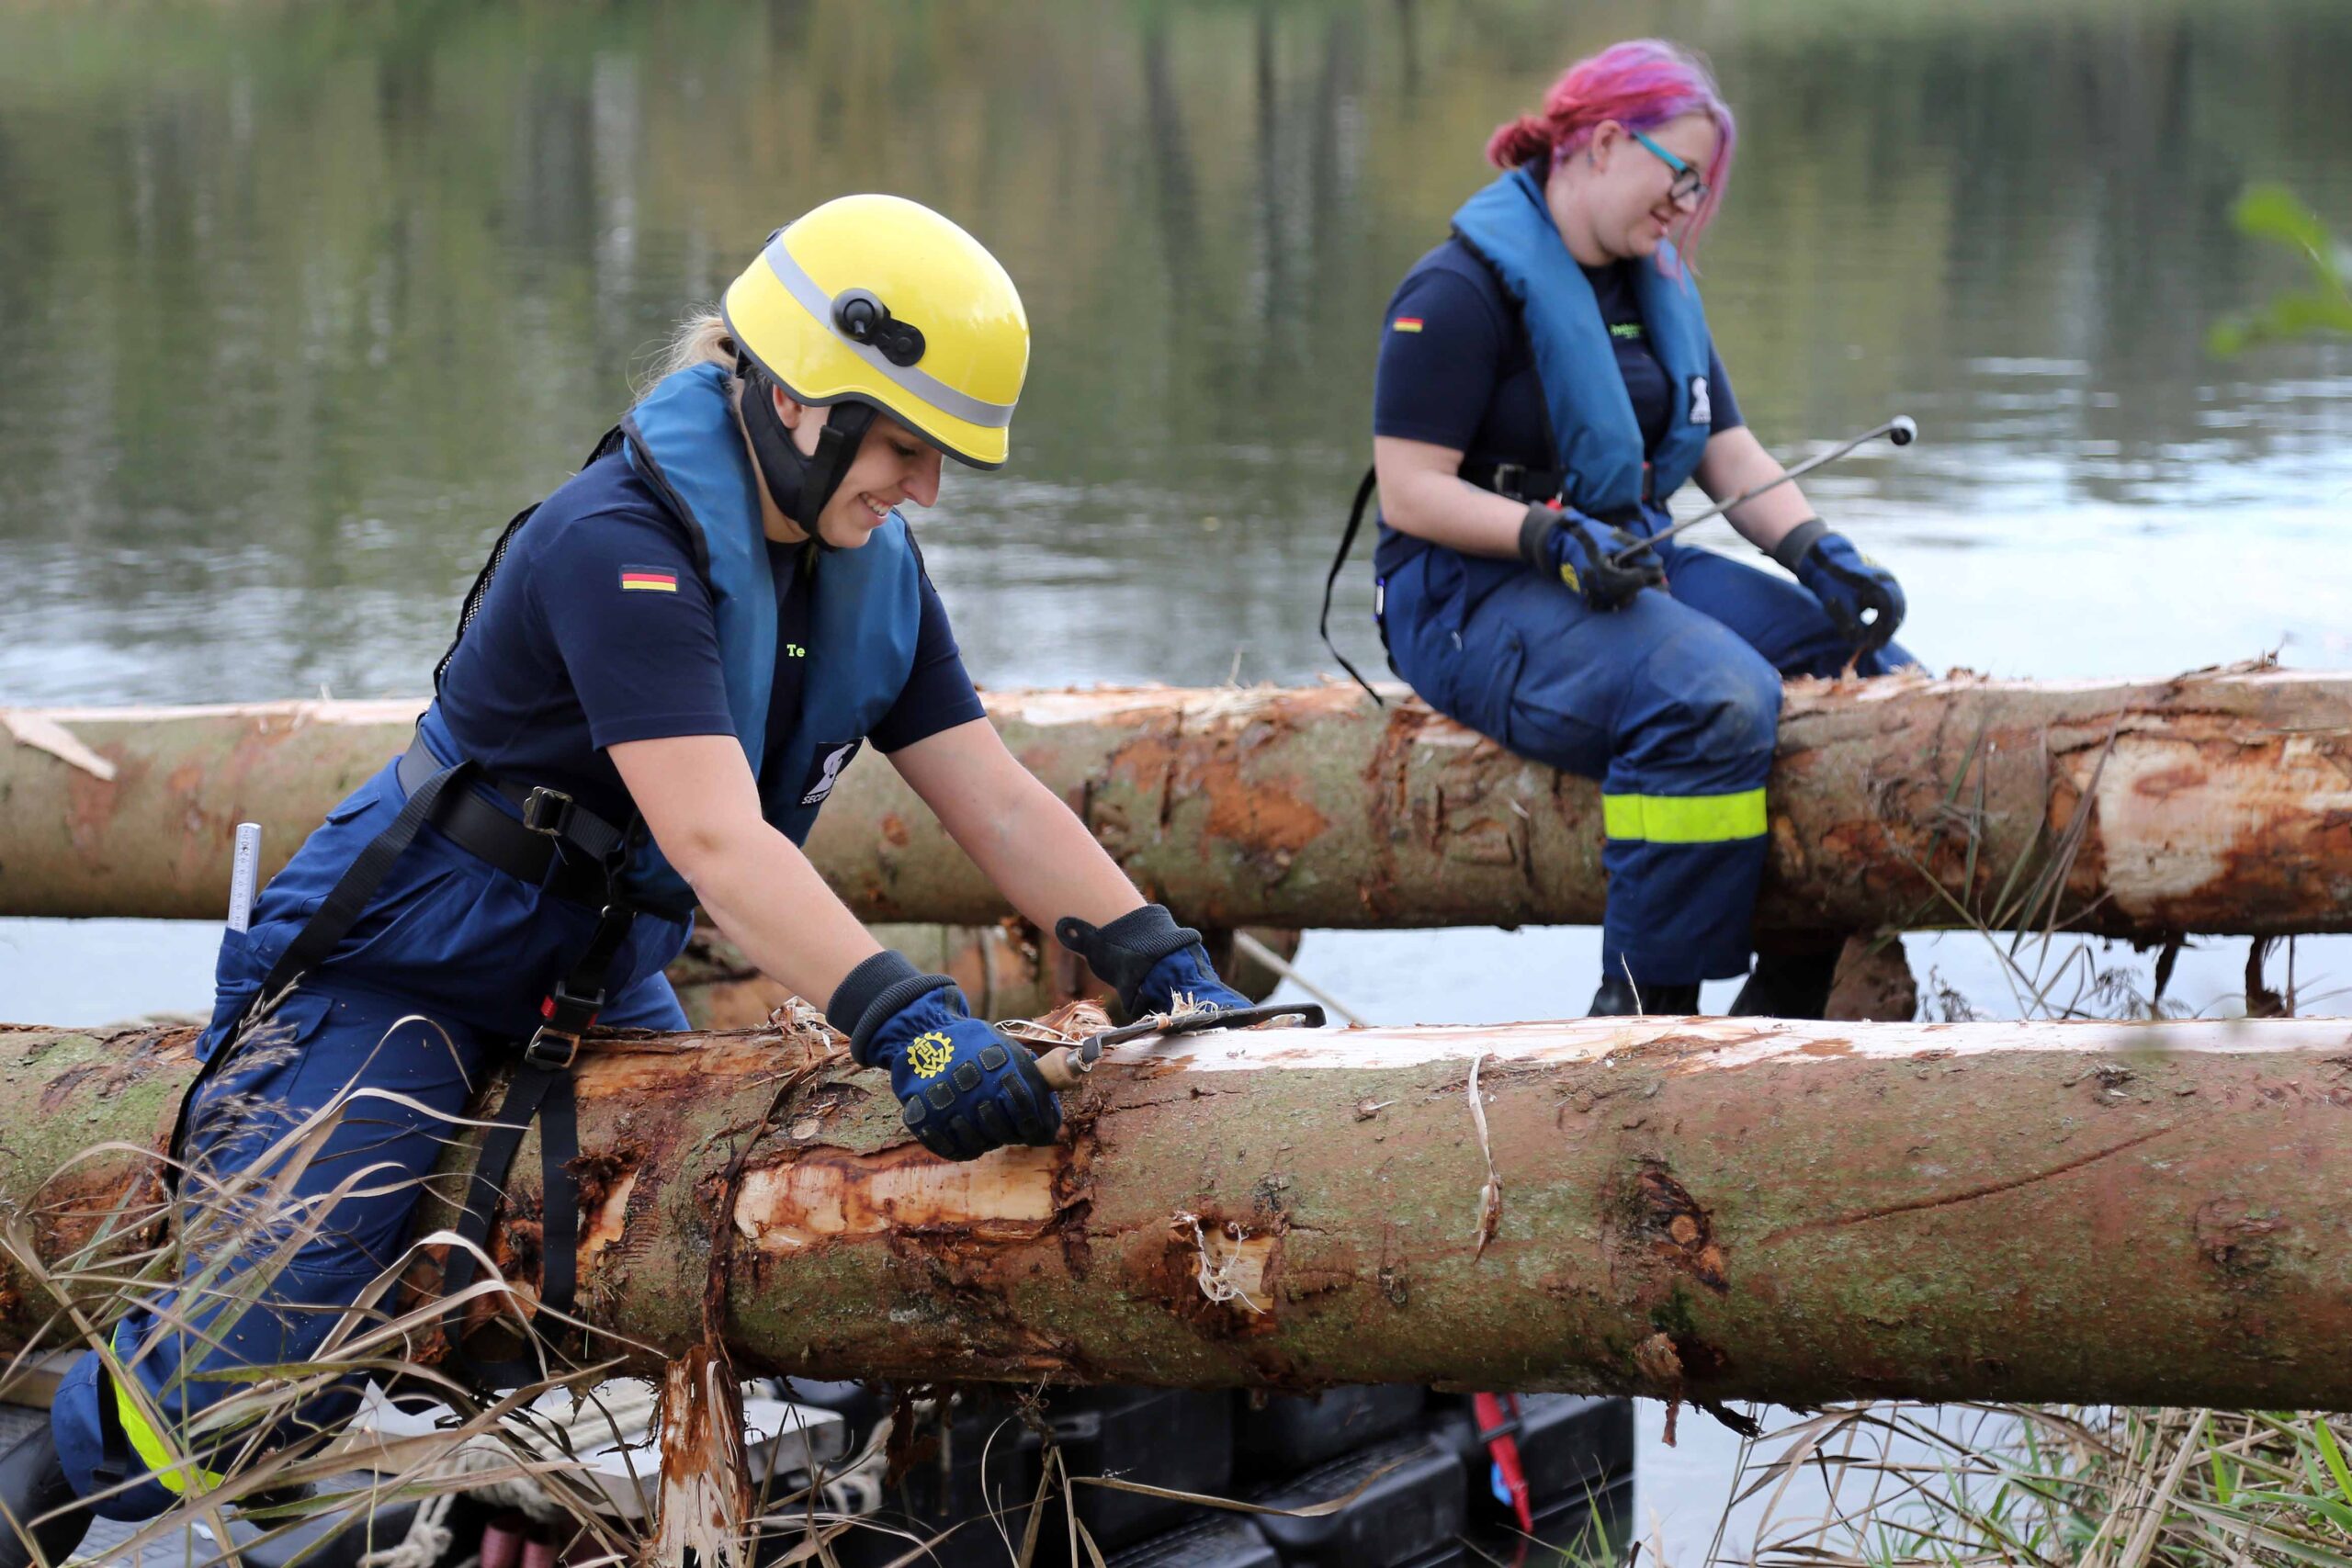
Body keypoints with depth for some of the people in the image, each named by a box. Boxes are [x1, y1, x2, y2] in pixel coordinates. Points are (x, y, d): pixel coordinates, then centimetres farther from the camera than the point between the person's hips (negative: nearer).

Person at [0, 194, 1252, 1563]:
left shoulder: (872, 569, -4)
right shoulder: (622, 545, -30)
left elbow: (996, 800, -4)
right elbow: (714, 840, -40)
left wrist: (1167, 971, -16)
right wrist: (907, 1026, -50)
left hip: (596, 986, 8)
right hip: (395, 974, -8)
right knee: (255, 1384, -15)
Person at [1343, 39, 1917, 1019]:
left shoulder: (1654, 289, 17)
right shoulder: (1463, 290, -10)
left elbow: (1729, 454, 14)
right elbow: (1411, 493, -15)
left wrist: (1821, 557, -4)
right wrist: (1555, 538, -28)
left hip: (1628, 564, 9)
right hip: (1471, 594, -9)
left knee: (1874, 669, -8)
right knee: (1716, 694, -35)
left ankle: (1789, 1005, -6)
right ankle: (1644, 1010, -29)